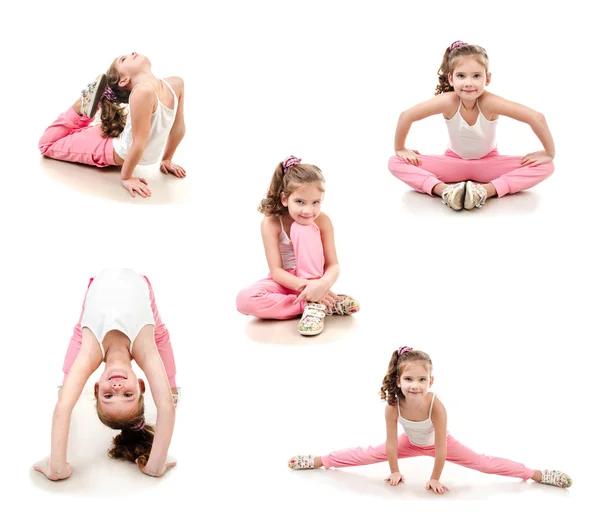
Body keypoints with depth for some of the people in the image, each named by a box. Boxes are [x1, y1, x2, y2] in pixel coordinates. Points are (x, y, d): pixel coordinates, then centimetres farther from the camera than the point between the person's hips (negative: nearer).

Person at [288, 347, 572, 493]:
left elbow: (441, 449, -30)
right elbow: (391, 443, -20)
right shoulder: (393, 405, -35)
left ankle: (537, 474, -2)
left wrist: (435, 479, -20)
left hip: (439, 444, -2)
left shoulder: (436, 407, -42)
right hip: (410, 443, 2)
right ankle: (318, 461, 17)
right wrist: (395, 472, -9)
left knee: (483, 462, -8)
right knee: (368, 454, 3)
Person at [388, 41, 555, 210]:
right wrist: (401, 149, -9)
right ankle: (444, 189, -35)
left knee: (545, 167, -24)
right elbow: (406, 116, -18)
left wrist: (549, 153, -23)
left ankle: (487, 189, -35)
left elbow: (537, 118, -31)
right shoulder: (448, 101, -28)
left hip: (489, 163, 0)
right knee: (395, 163, -20)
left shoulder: (489, 103, -32)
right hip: (454, 162, 0)